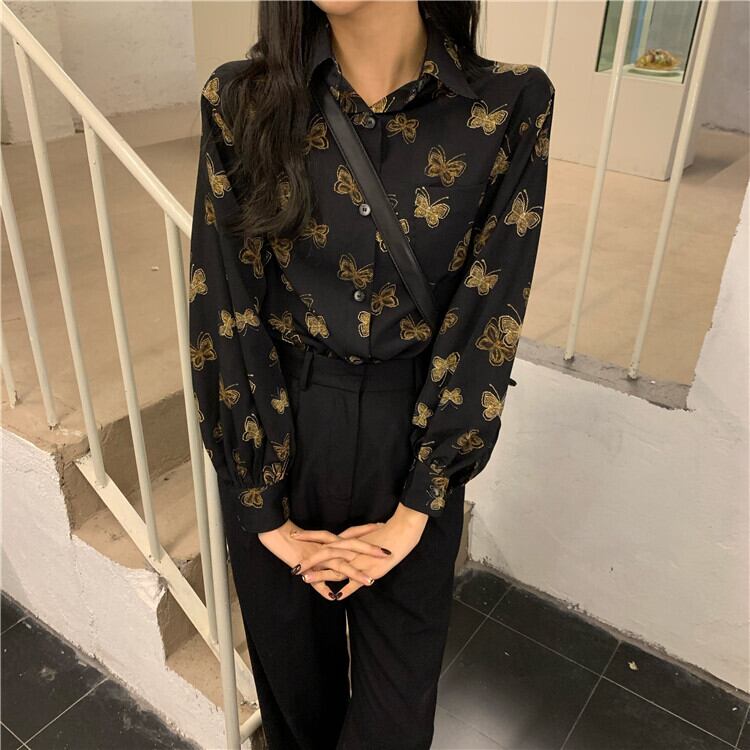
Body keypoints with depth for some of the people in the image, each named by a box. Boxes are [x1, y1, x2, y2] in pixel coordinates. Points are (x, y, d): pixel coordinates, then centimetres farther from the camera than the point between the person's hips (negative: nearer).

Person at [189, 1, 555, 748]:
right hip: (276, 435, 1)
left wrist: (414, 511, -10)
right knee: (292, 672, 22)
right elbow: (226, 312, -9)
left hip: (413, 440, 0)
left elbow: (487, 318, -10)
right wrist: (266, 510, -8)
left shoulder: (510, 105, -10)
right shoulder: (241, 101, -8)